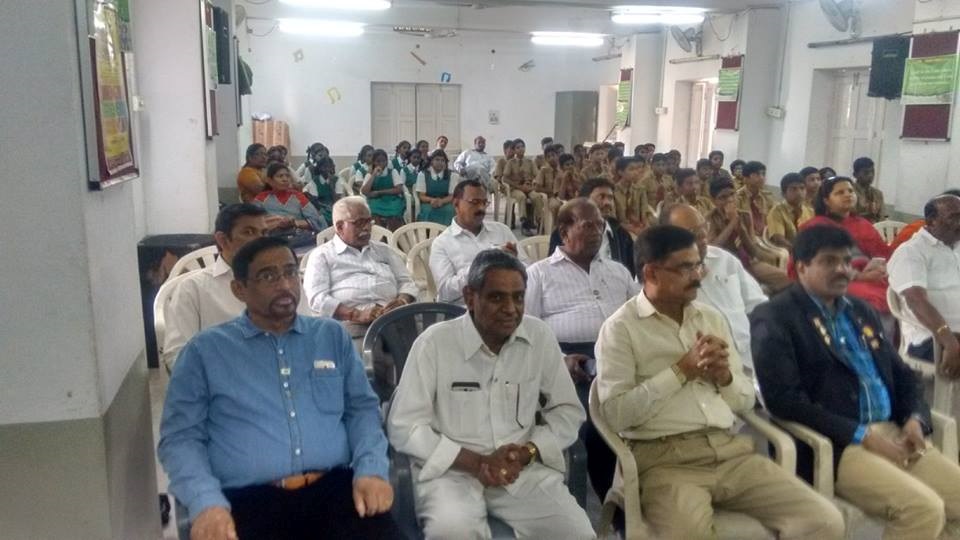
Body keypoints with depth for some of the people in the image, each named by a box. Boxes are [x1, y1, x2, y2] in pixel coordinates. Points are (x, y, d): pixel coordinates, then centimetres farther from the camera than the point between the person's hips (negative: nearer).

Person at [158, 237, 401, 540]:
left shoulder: (332, 336, 15)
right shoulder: (205, 350, 9)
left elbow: (363, 409, 14)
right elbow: (180, 437, 5)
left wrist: (371, 470, -4)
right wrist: (206, 502, -12)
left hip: (333, 488, 2)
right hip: (249, 500, -1)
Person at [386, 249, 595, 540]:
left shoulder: (540, 336, 1)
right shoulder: (433, 342, -9)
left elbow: (568, 411, 8)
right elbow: (404, 427, -8)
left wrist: (526, 452, -10)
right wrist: (476, 462, -15)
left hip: (524, 468, 3)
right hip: (451, 469, -3)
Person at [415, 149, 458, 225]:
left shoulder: (452, 175, 7)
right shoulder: (423, 175, 6)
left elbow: (452, 196, 1)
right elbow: (421, 195, 1)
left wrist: (441, 201, -21)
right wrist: (432, 200, -21)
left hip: (445, 204, 1)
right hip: (428, 204, 0)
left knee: (449, 211, -32)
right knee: (427, 210, -34)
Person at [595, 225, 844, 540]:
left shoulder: (711, 317, 16)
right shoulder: (620, 328, -2)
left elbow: (746, 400, 18)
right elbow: (616, 414, -11)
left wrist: (725, 377, -5)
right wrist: (681, 371, -11)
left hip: (731, 450, 6)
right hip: (664, 459, -6)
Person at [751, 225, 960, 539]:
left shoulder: (861, 311, 19)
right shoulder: (775, 319, -6)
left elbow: (902, 374, 23)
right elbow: (785, 399, -15)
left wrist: (916, 419, 1)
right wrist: (861, 435, -17)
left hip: (894, 432, 8)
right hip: (834, 446, -8)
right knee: (924, 509, -23)